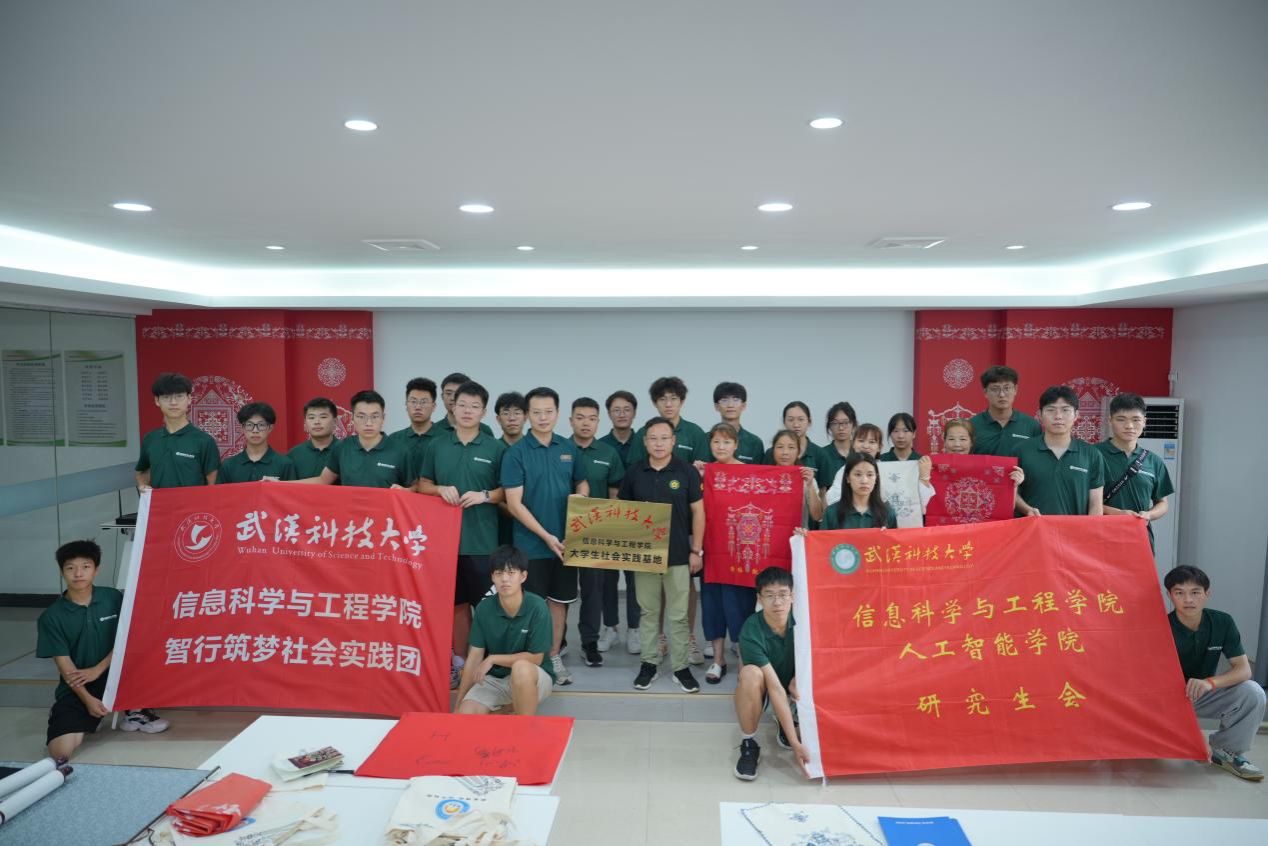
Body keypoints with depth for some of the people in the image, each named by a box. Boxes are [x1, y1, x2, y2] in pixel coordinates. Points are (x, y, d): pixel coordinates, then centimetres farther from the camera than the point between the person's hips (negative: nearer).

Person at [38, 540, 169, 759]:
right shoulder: (51, 617, -8)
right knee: (61, 751, -22)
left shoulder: (113, 598, -3)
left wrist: (97, 670, -17)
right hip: (75, 688, -2)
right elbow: (64, 664, -11)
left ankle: (134, 712, -5)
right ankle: (62, 714, 14)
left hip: (112, 675, 2)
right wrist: (88, 699, -18)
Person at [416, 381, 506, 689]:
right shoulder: (436, 445, 7)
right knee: (457, 603, 12)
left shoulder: (496, 448, 0)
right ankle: (458, 662, 23)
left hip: (482, 540, -2)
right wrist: (440, 489, -10)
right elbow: (421, 486, 10)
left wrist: (485, 496, -15)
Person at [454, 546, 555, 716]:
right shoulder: (484, 608, -8)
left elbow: (535, 658, -15)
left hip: (534, 678, -3)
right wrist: (458, 704, -5)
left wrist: (493, 659, -15)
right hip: (494, 678, 3)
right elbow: (474, 657, -3)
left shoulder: (537, 607, -19)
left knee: (521, 667, -37)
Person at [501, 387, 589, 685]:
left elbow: (582, 483, 17)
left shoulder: (569, 448, 4)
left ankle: (554, 656, 27)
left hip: (566, 541, 4)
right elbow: (514, 503, -13)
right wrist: (546, 536, -17)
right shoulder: (516, 453, -9)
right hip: (532, 543, -4)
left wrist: (582, 498, -7)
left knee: (559, 600, 13)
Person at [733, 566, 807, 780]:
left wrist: (799, 677, -23)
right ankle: (749, 744, -14)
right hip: (762, 688, -4)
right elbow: (775, 688, -34)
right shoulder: (751, 632, -31)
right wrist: (795, 743, -35)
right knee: (750, 674, -36)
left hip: (791, 683, 4)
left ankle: (786, 723, 6)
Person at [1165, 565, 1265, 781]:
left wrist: (1210, 682, -33)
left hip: (1205, 694, 3)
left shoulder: (1222, 623, -10)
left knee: (1253, 693, -22)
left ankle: (1227, 751, -2)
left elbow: (1244, 669, -14)